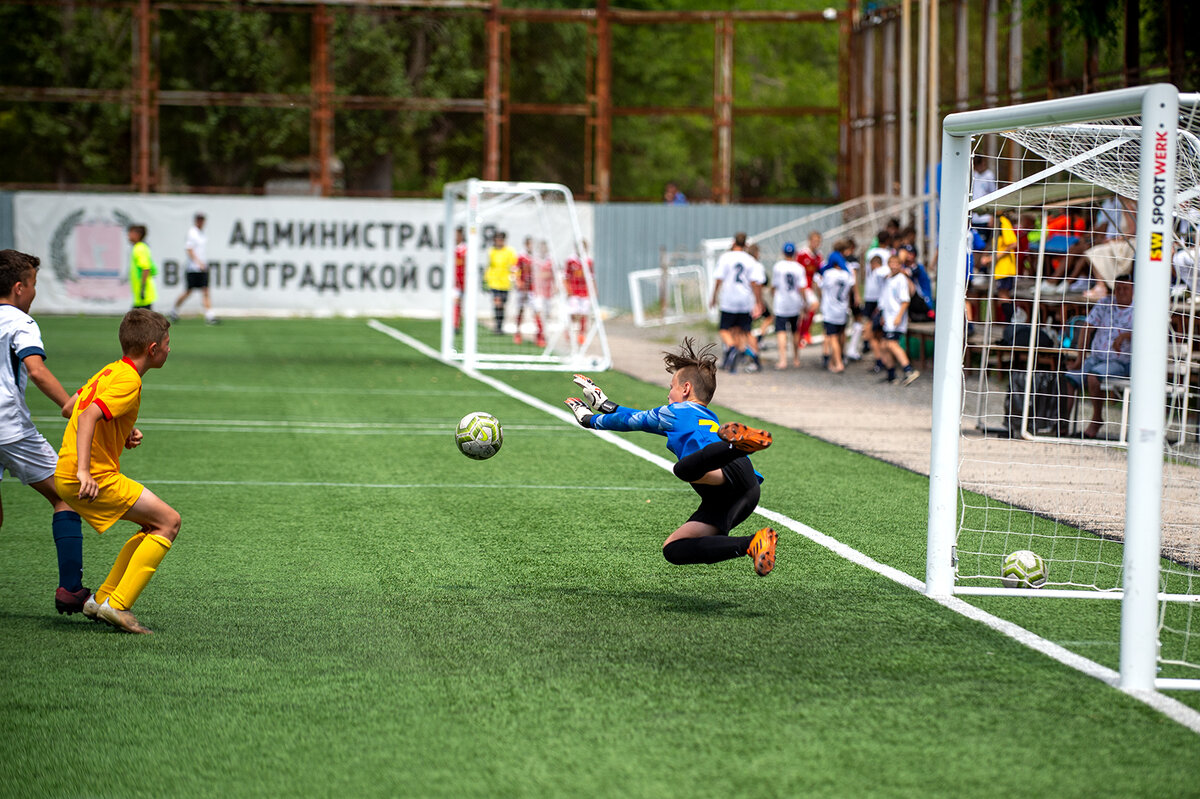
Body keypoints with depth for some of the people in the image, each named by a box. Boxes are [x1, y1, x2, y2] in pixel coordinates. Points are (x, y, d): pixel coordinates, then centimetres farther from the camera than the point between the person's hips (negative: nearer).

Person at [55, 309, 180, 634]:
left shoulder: (111, 371, 15)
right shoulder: (128, 381, -15)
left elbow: (70, 407, 25)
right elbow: (87, 416, -28)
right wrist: (84, 472, -33)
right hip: (95, 478, -10)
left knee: (153, 525, 17)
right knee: (168, 521, -7)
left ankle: (101, 600, 14)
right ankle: (117, 606, -10)